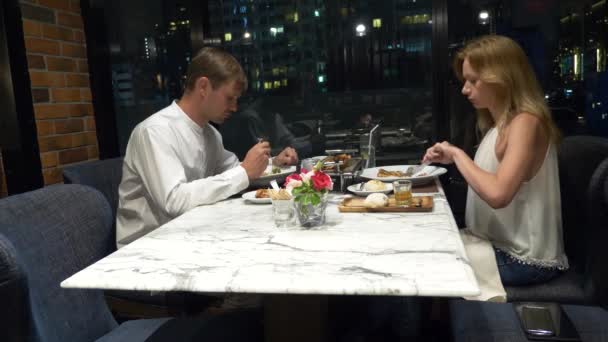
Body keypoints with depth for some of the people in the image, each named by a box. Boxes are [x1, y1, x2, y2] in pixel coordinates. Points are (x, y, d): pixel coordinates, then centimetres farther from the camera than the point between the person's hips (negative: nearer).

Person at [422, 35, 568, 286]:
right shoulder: (501, 123, 9)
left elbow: (498, 194, -33)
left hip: (524, 259, -8)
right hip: (501, 245, 8)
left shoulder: (525, 122, -19)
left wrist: (458, 153, -23)